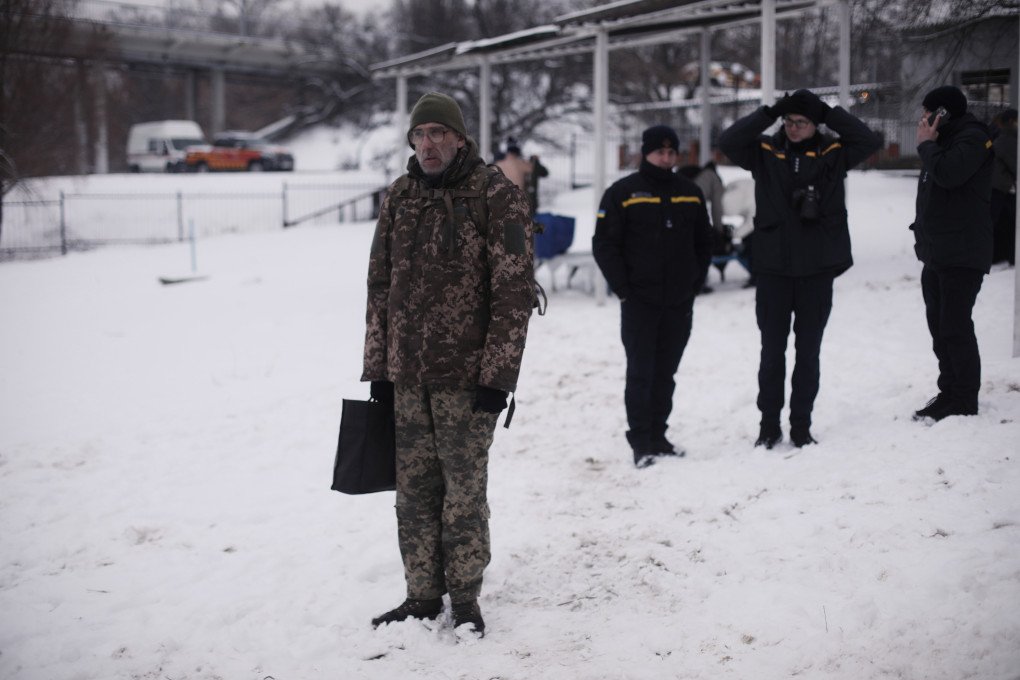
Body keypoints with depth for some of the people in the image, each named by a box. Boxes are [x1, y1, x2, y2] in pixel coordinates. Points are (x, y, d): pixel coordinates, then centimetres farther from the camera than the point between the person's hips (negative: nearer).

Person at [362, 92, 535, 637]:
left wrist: (497, 375, -15)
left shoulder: (497, 196, -7)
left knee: (464, 488, 2)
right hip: (406, 375, 5)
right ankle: (422, 594, 22)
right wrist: (377, 366, 10)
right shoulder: (400, 197, 10)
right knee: (414, 488, 10)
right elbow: (380, 285, 14)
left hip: (467, 375, -5)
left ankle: (465, 597, 17)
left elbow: (515, 291, -11)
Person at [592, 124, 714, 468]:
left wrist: (695, 283, 7)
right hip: (639, 301, -4)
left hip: (680, 302, 4)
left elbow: (704, 243, 17)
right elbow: (604, 245, -5)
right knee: (640, 372, -4)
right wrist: (624, 289, -9)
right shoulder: (622, 193, -4)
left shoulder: (690, 193, 9)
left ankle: (658, 436, 18)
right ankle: (641, 442, 1)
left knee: (666, 372, 10)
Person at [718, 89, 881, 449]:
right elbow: (728, 141, -9)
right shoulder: (765, 152, 2)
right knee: (772, 352, 7)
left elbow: (869, 141, -6)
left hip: (817, 270, 0)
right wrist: (769, 113, -13)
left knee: (808, 354, 8)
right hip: (772, 270, 0)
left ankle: (801, 426, 18)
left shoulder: (831, 154, 4)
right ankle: (769, 425, 17)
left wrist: (829, 112, -9)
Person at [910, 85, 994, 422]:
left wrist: (926, 143, -13)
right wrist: (922, 231, 18)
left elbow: (948, 173, -29)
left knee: (954, 326, -9)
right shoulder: (945, 140, 19)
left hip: (962, 254, -10)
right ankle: (949, 391, 23)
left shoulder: (972, 139, -11)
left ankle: (963, 400, -3)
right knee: (939, 324, 14)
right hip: (936, 252, 10)